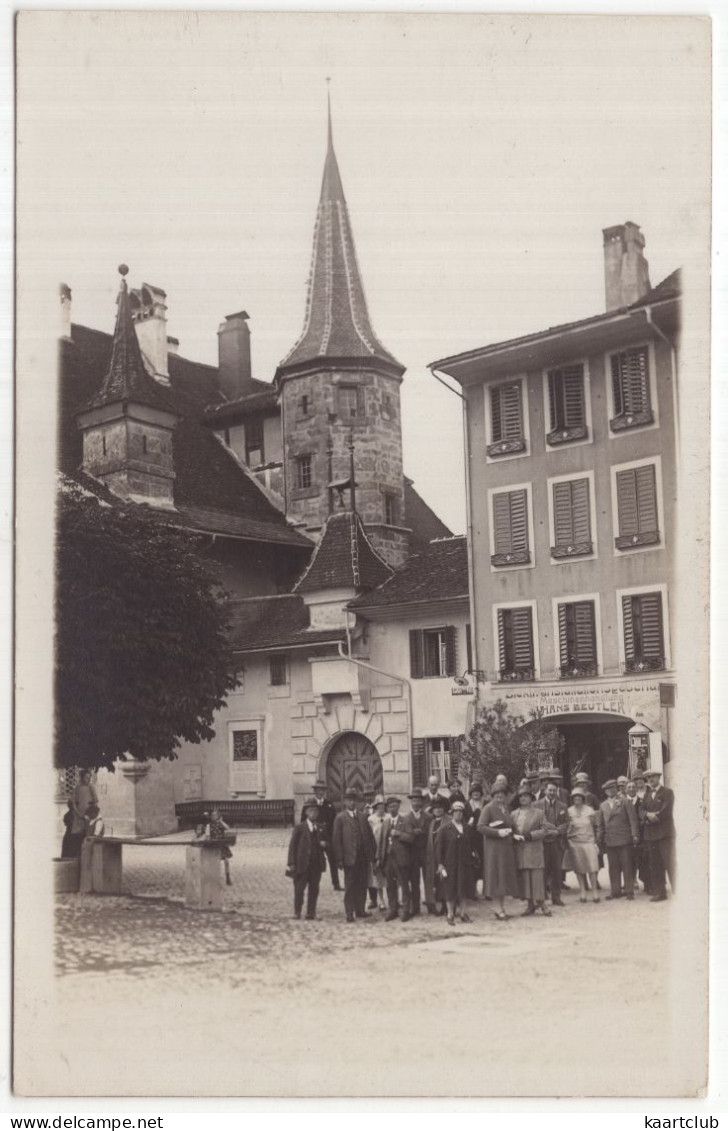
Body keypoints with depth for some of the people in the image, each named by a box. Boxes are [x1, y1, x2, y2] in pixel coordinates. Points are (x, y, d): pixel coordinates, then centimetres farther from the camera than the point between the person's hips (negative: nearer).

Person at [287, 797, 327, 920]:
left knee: (314, 889, 4)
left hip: (317, 864, 3)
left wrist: (324, 844, -7)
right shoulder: (299, 828, 0)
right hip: (302, 863, -3)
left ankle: (311, 913, 11)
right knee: (299, 889, 1)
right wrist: (291, 864, -9)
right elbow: (292, 846, -2)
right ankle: (297, 912, 12)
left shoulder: (322, 828, 10)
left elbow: (326, 843, 18)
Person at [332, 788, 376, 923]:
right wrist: (339, 859, -10)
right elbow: (337, 839, -5)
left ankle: (360, 910, 17)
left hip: (363, 857, 4)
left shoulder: (362, 817, 11)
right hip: (349, 857, -4)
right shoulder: (340, 818, -2)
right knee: (350, 886, 1)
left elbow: (370, 836, 12)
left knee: (362, 885, 8)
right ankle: (349, 913, 6)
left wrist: (371, 854, 4)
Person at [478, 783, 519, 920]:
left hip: (507, 847, 7)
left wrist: (509, 831, 6)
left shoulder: (506, 809, 15)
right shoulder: (488, 808, -7)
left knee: (505, 877, 7)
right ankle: (499, 908, 3)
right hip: (493, 847, -7)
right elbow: (480, 827, -14)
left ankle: (502, 908, 14)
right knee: (496, 876, -3)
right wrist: (497, 832, -20)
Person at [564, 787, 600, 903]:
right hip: (574, 842, 0)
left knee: (592, 868, -5)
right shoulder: (569, 811, 1)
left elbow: (595, 826, 9)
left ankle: (594, 892, 3)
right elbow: (565, 828, 4)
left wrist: (595, 842, 5)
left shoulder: (589, 810, 3)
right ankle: (583, 892, 11)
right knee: (579, 869, 3)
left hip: (589, 842, 0)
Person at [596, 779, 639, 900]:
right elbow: (600, 824, 15)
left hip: (625, 840, -3)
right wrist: (599, 840, 8)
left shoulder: (625, 802, 3)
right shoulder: (603, 806, 14)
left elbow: (633, 820, -2)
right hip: (610, 841, 3)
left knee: (627, 866, 0)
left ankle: (629, 891, 5)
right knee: (613, 867, 5)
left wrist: (635, 835, -11)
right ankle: (616, 891, 12)